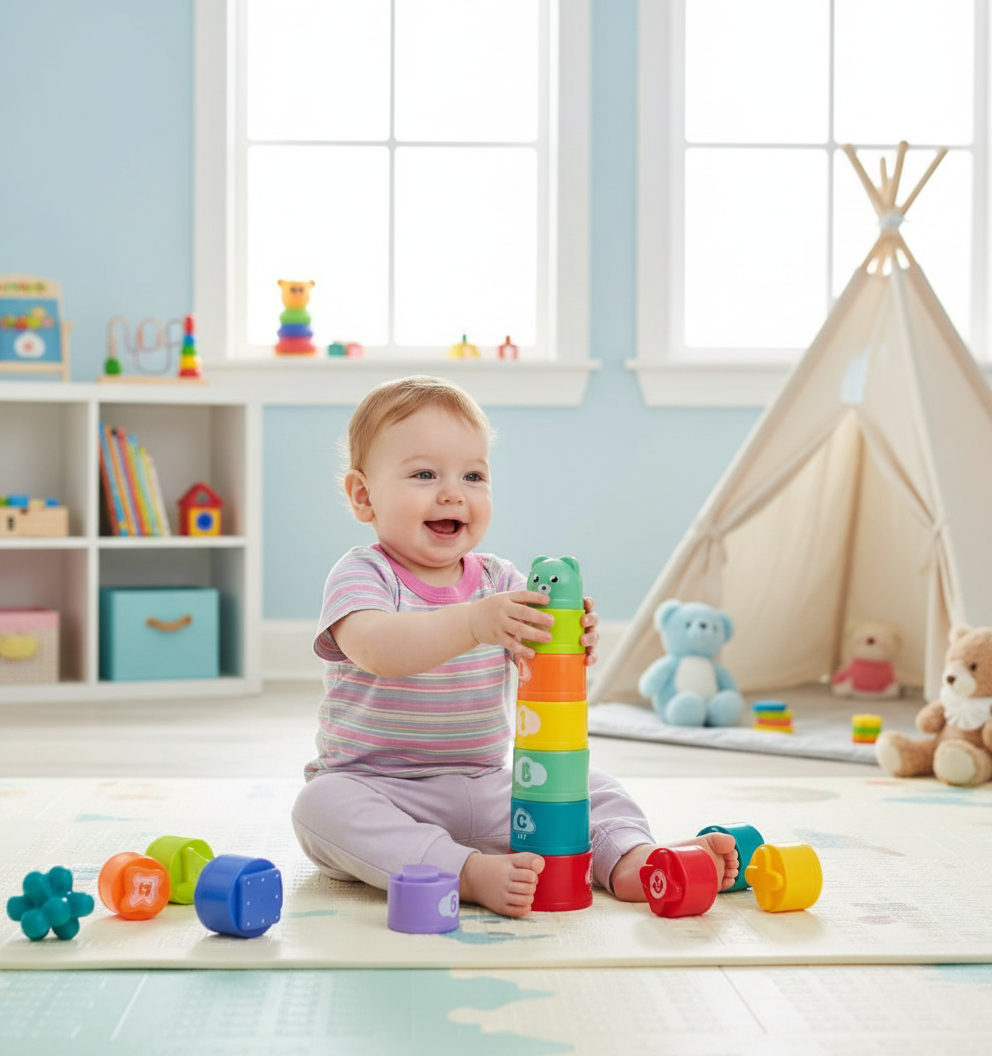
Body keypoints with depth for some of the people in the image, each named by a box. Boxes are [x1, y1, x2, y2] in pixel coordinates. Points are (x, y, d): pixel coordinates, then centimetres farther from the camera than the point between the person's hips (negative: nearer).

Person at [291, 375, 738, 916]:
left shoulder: (501, 582, 5)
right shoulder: (361, 574, -11)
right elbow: (376, 648, -33)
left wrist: (572, 646, -34)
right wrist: (472, 624, -49)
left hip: (482, 788, 5)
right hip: (376, 785, -5)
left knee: (588, 785, -4)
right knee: (324, 805, -34)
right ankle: (469, 873, -43)